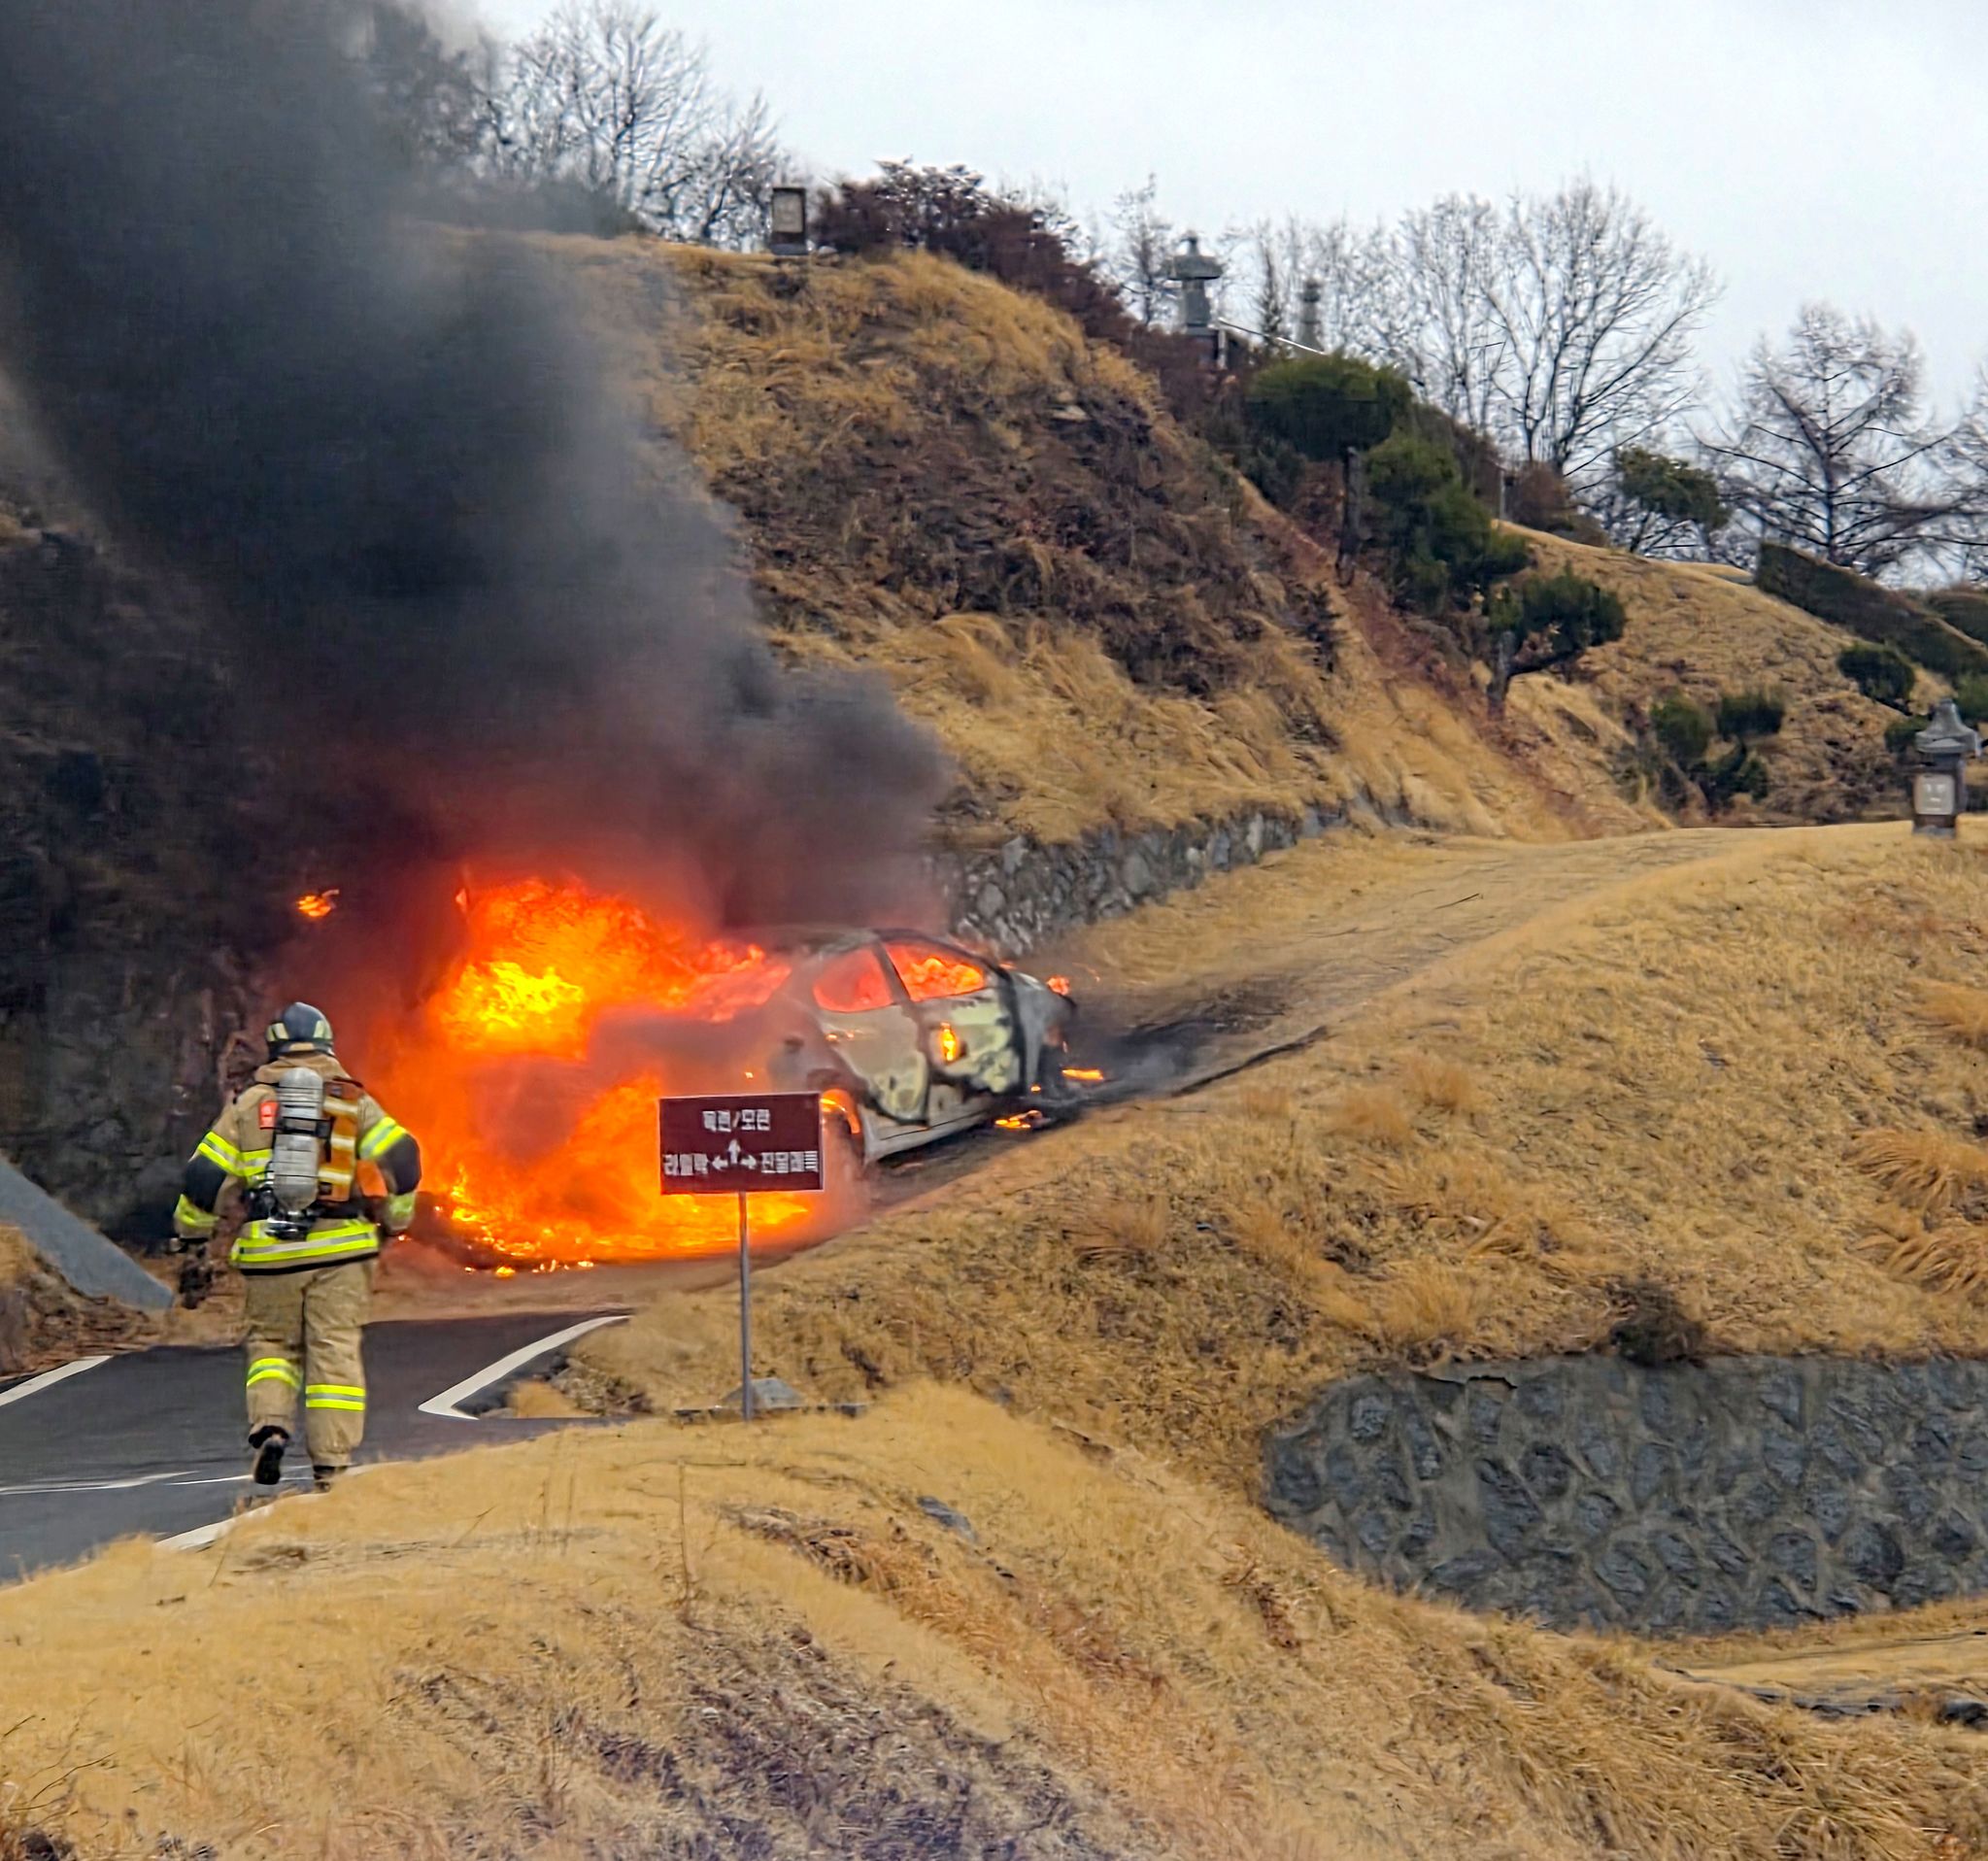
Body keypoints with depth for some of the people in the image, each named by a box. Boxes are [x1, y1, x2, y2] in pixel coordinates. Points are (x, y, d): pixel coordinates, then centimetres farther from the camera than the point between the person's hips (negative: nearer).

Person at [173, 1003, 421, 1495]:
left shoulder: (248, 1104, 8)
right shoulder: (355, 1103, 7)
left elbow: (207, 1173, 7)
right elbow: (400, 1156, -2)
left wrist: (191, 1227, 23)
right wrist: (394, 1217, 14)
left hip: (268, 1251, 1)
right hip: (339, 1249, -1)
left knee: (272, 1344, 16)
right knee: (335, 1352, 3)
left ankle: (269, 1427, -10)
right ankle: (332, 1468, -2)